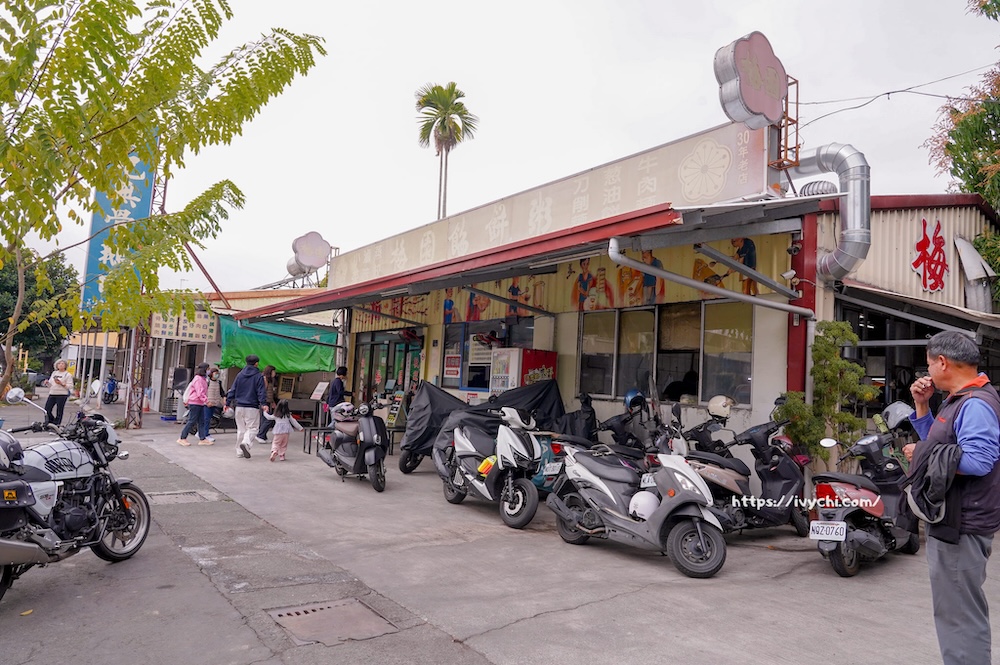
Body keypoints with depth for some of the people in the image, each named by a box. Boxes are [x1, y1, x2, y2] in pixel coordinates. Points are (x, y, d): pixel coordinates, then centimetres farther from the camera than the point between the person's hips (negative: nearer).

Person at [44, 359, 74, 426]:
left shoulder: (68, 375, 1)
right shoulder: (54, 373, 18)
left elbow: (70, 386, -7)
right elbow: (50, 385, 21)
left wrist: (61, 383, -19)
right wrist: (47, 383, 0)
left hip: (62, 395, -6)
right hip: (52, 394, 6)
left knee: (59, 412, -4)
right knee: (47, 410, 3)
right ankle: (52, 422, 21)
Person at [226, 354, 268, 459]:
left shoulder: (240, 375, 9)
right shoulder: (258, 376, -3)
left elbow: (232, 390, 10)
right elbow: (261, 391, -11)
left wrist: (228, 402, 14)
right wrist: (263, 404, -17)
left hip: (239, 406, 4)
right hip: (252, 407, -4)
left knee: (241, 429, 12)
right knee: (252, 428, -1)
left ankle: (239, 451, 14)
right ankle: (246, 443, -28)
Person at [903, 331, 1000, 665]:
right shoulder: (959, 400, 14)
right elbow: (939, 443, 21)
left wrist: (921, 455, -17)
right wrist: (922, 405, 11)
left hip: (961, 525, -11)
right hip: (950, 522, 11)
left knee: (959, 614, -4)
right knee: (957, 610, 22)